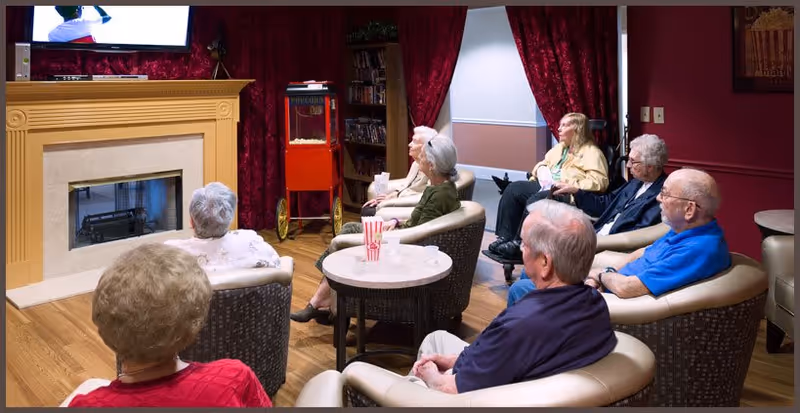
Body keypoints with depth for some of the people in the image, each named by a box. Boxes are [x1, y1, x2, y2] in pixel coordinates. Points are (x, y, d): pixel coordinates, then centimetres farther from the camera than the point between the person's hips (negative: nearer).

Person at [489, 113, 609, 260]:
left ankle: (519, 244, -24)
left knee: (535, 201, -34)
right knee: (513, 189, -11)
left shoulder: (591, 152, -4)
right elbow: (544, 164, 31)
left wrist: (570, 185, -21)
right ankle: (505, 236, -17)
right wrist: (542, 174, 6)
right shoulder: (560, 147, 23)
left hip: (570, 194, -9)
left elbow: (598, 182, -16)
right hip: (547, 186, 9)